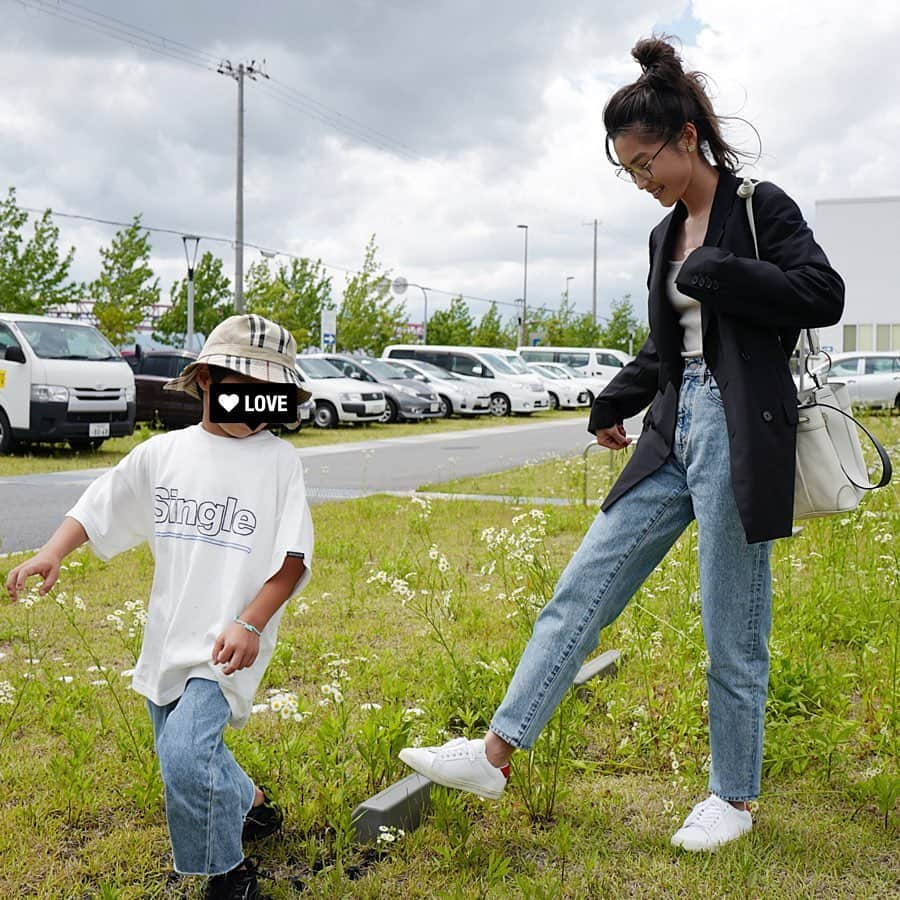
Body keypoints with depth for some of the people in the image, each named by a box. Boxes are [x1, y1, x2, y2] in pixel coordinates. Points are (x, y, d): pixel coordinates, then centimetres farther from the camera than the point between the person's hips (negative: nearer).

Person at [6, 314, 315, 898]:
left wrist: (250, 624, -20)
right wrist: (51, 553, -5)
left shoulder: (279, 460, -7)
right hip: (167, 636, 5)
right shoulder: (162, 453, 3)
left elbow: (293, 558, -9)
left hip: (229, 645, -5)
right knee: (185, 758, 18)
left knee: (186, 760, -19)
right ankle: (252, 804, 46)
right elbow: (98, 509, 11)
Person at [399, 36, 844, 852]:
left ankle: (734, 799, 21)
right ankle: (496, 753, 6)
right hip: (673, 435, 7)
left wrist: (714, 273, -13)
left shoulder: (760, 207, -4)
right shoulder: (667, 235, 16)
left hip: (738, 438, -7)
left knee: (733, 633, 2)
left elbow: (824, 295, -14)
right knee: (581, 590, 2)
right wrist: (617, 403, 17)